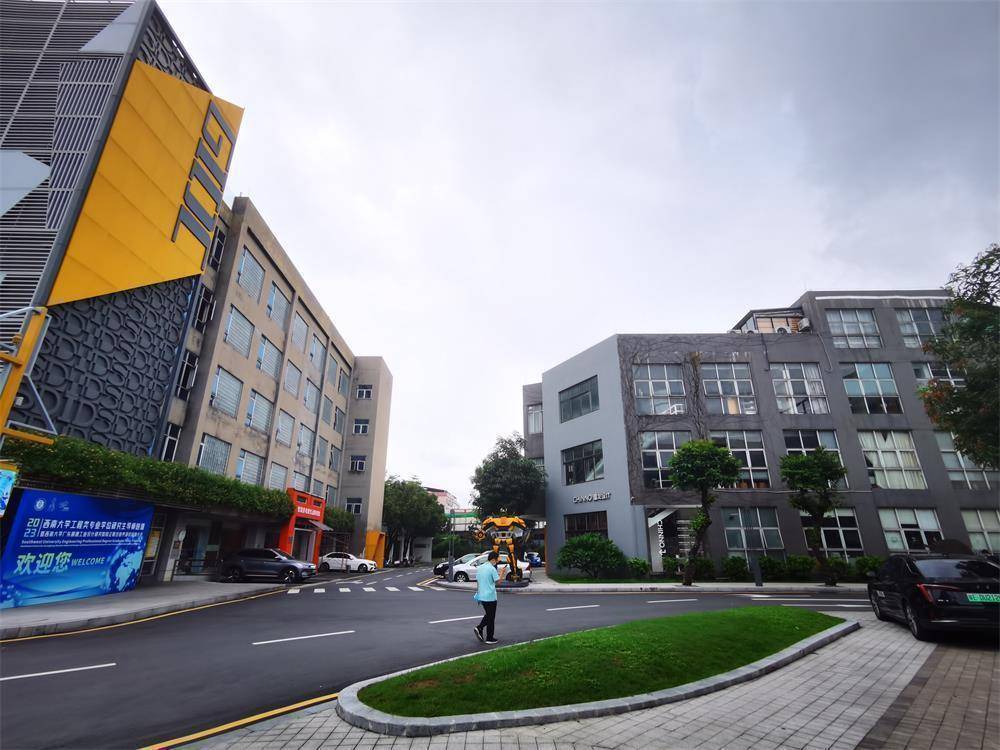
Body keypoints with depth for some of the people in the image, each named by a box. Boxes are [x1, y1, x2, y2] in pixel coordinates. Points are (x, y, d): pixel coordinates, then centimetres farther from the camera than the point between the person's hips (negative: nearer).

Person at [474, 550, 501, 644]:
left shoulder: (479, 568, 7)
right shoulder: (492, 569, -15)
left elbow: (477, 581, 13)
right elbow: (498, 581, -15)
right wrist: (501, 573, 0)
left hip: (482, 596, 7)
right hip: (490, 596, -7)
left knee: (488, 615, 22)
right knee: (491, 617, 6)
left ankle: (479, 628, 6)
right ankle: (489, 638, 12)